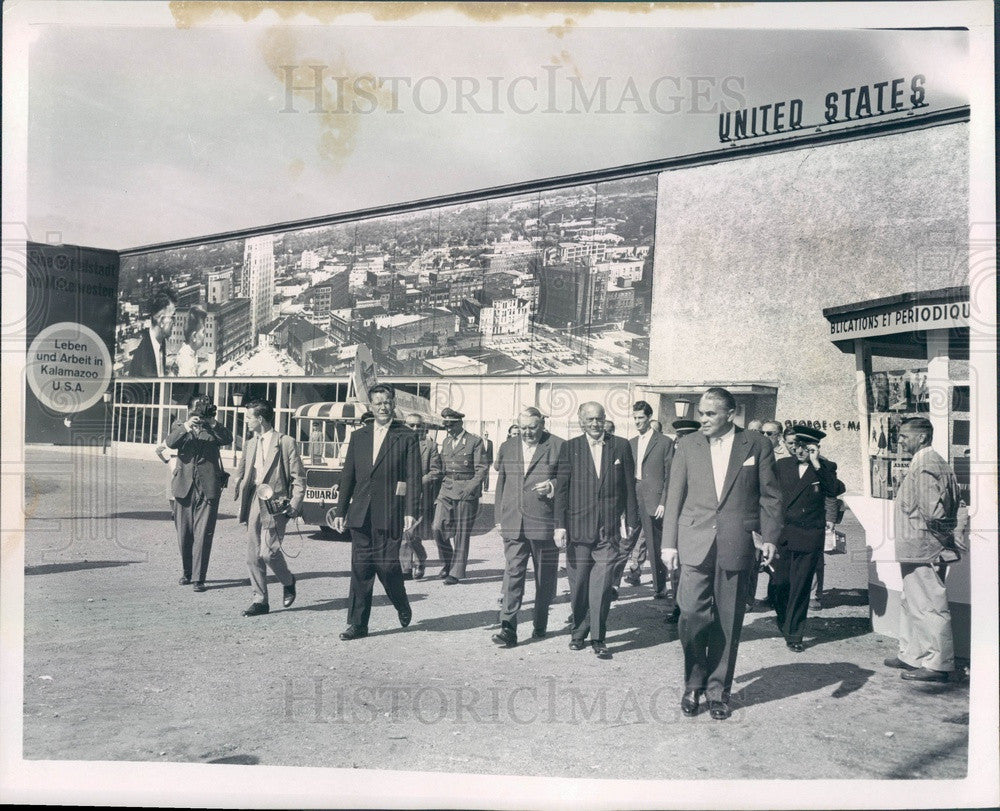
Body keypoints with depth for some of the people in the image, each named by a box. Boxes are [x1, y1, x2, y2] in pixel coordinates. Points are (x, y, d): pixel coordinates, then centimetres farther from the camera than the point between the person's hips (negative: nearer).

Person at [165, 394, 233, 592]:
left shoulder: (213, 428, 10)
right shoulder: (179, 426, 12)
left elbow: (228, 439, -10)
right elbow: (170, 442, -8)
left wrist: (213, 423, -21)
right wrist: (186, 427, -22)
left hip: (208, 488, -2)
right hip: (184, 486, 2)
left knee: (203, 534, -5)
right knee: (184, 533, 10)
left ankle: (198, 577, -3)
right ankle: (186, 572, 27)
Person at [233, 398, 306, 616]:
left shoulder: (285, 443, -3)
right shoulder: (251, 444, 15)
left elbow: (299, 477, -4)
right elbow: (241, 473, 24)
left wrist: (294, 505, -11)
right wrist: (239, 493, 9)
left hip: (275, 504, -6)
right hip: (254, 502, 6)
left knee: (268, 551, -13)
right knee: (253, 554, 4)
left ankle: (288, 582, 16)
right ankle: (260, 600, 13)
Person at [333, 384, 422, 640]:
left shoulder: (407, 438, 1)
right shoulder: (358, 437, 13)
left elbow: (414, 477, -4)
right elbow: (347, 476, 14)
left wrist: (411, 512, -13)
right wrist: (341, 511, 11)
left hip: (390, 513, -4)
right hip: (361, 514, 4)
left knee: (387, 565, -4)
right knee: (360, 568, 4)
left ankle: (402, 606, 25)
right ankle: (357, 624, 11)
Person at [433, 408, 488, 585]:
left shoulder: (475, 441, -3)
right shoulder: (445, 442, 14)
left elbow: (481, 468, -7)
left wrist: (471, 487, -18)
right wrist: (439, 487, 9)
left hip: (466, 492, -5)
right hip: (446, 489, 5)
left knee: (462, 534, 0)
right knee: (438, 528, -7)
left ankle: (456, 572, 9)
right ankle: (447, 562, 16)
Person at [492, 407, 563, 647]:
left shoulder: (558, 447, -2)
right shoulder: (507, 448, 12)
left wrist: (552, 486, -18)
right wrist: (499, 517, 14)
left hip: (545, 523, -2)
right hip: (513, 523, 2)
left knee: (545, 578, 10)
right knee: (513, 574, -5)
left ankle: (540, 625, 26)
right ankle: (508, 629, -7)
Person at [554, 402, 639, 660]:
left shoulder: (621, 446, 6)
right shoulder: (570, 448, 4)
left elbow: (629, 487, 8)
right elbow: (561, 488, 2)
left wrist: (631, 521, 6)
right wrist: (560, 525, -4)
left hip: (609, 530, 0)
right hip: (578, 527, 0)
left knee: (602, 585, -4)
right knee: (578, 584, 7)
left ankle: (598, 638, 7)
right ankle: (579, 632, 24)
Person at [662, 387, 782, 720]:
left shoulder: (757, 444, 5)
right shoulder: (686, 445, 8)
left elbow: (770, 495, 6)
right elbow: (674, 496, 9)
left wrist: (769, 537, -3)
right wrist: (669, 543, 5)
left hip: (737, 545, 0)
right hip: (695, 543, 0)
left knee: (728, 620, 5)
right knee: (691, 612, -10)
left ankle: (718, 689, 20)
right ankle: (694, 683, 11)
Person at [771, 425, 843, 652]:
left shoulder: (825, 468, 1)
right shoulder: (782, 465, 8)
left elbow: (835, 491, -18)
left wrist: (817, 464, -20)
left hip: (809, 538, -2)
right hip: (782, 535, 2)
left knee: (800, 589, 3)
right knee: (777, 584, 0)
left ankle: (793, 635, 15)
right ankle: (784, 620, 28)